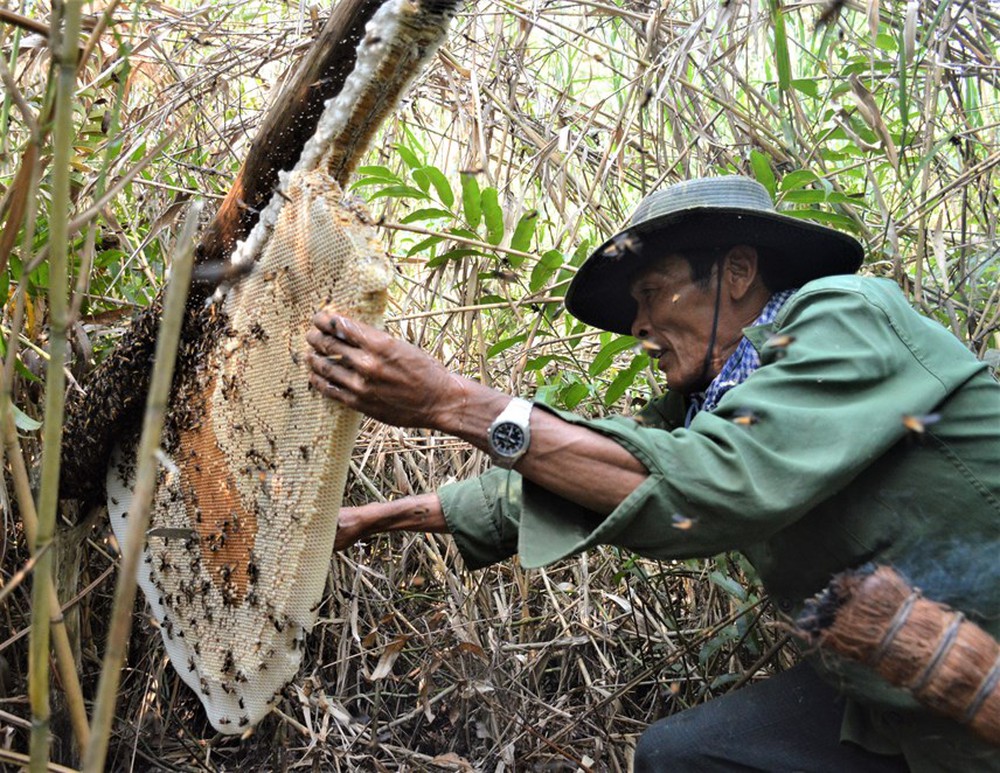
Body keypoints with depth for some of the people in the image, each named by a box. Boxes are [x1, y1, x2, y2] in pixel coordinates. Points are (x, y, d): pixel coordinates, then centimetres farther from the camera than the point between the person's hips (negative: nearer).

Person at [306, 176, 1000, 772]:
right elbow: (553, 484, 11)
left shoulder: (848, 316, -17)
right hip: (893, 698, 7)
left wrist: (453, 402, -30)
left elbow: (712, 487, -31)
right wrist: (375, 519, 11)